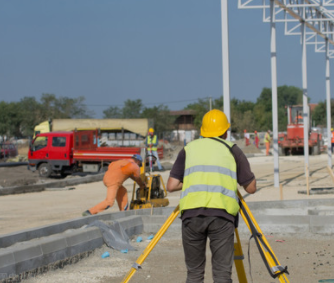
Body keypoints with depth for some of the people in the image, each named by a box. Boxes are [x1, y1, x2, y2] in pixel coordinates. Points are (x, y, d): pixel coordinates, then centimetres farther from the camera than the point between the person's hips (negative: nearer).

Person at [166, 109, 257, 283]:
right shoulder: (232, 150, 15)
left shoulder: (189, 149, 19)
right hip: (221, 215, -1)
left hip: (191, 214, 2)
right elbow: (251, 188, 15)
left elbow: (171, 186, 13)